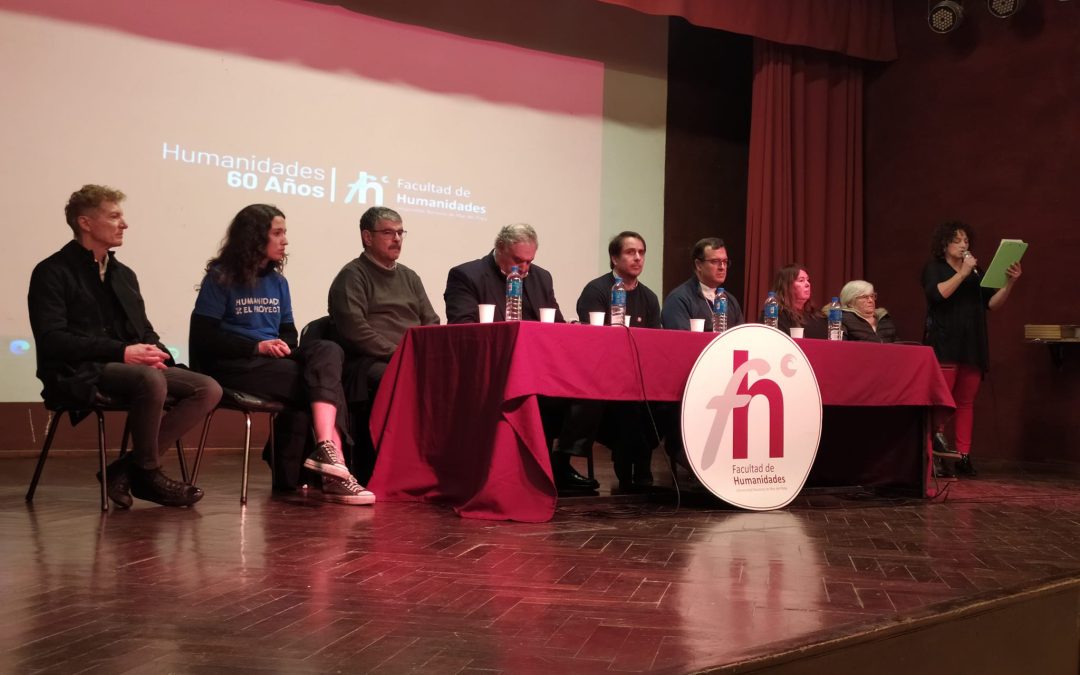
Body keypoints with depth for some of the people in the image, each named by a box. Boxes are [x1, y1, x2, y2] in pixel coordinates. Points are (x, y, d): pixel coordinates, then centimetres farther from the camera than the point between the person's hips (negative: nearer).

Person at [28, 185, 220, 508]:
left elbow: (144, 331, 20)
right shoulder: (53, 273, -1)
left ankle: (128, 468, -13)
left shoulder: (123, 274, 21)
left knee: (208, 389, -13)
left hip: (135, 367, 8)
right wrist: (121, 352, -21)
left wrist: (153, 350, -6)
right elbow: (51, 339, -13)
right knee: (150, 380, -37)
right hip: (78, 374, -8)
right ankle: (147, 472, -14)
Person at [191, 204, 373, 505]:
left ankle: (326, 448, -40)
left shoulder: (278, 282, 18)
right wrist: (258, 347, -17)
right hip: (236, 366, -6)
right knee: (323, 381, -26)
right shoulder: (221, 278, 0)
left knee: (329, 350, -26)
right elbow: (203, 338, -7)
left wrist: (283, 348, -6)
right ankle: (333, 459, -30)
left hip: (277, 361, 6)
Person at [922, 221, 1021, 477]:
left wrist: (1009, 284, -3)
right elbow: (937, 293, -14)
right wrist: (963, 273, -16)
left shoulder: (976, 272, 20)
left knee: (966, 402, 2)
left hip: (972, 346, 5)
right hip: (944, 344, -5)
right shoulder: (934, 268, 6)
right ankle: (936, 437, -8)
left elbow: (992, 303, 12)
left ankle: (964, 456, 2)